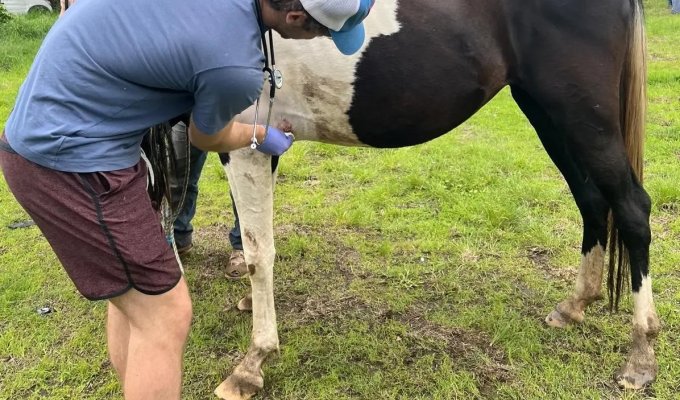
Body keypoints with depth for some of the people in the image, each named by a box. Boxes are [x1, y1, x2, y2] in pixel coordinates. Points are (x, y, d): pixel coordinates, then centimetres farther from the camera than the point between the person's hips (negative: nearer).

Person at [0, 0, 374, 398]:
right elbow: (207, 139, -1)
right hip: (72, 157, -9)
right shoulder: (236, 66, -24)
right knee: (164, 317, -1)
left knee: (135, 295, 19)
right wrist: (261, 135, 19)